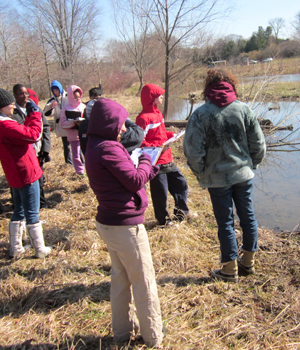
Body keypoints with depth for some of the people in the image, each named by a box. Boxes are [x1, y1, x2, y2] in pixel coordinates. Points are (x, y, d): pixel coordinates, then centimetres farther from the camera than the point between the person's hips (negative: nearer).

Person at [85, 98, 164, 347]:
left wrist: (147, 169, 3)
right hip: (125, 225, -9)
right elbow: (135, 181, -18)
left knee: (120, 277, 21)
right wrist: (145, 162, -2)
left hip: (108, 222, 9)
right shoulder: (108, 148, -21)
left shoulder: (95, 147, 8)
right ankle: (153, 335, 24)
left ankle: (122, 330, 36)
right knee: (143, 281, 7)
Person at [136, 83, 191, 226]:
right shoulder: (144, 117, -17)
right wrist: (156, 147, -27)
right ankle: (163, 219, 23)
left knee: (181, 184, 16)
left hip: (167, 160, 9)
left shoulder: (157, 113, 11)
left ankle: (180, 210, 30)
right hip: (156, 162, -9)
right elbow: (139, 142, -20)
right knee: (160, 192, 5)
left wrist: (171, 135, 6)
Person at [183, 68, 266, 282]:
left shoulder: (200, 114, -10)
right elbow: (259, 144, 0)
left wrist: (201, 173, 2)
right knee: (248, 217, 16)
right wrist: (251, 165, 15)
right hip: (244, 174, 3)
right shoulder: (244, 109, -3)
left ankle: (230, 269, 19)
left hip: (217, 178, -2)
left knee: (225, 222, 8)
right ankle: (248, 262, 31)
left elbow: (193, 150, -13)